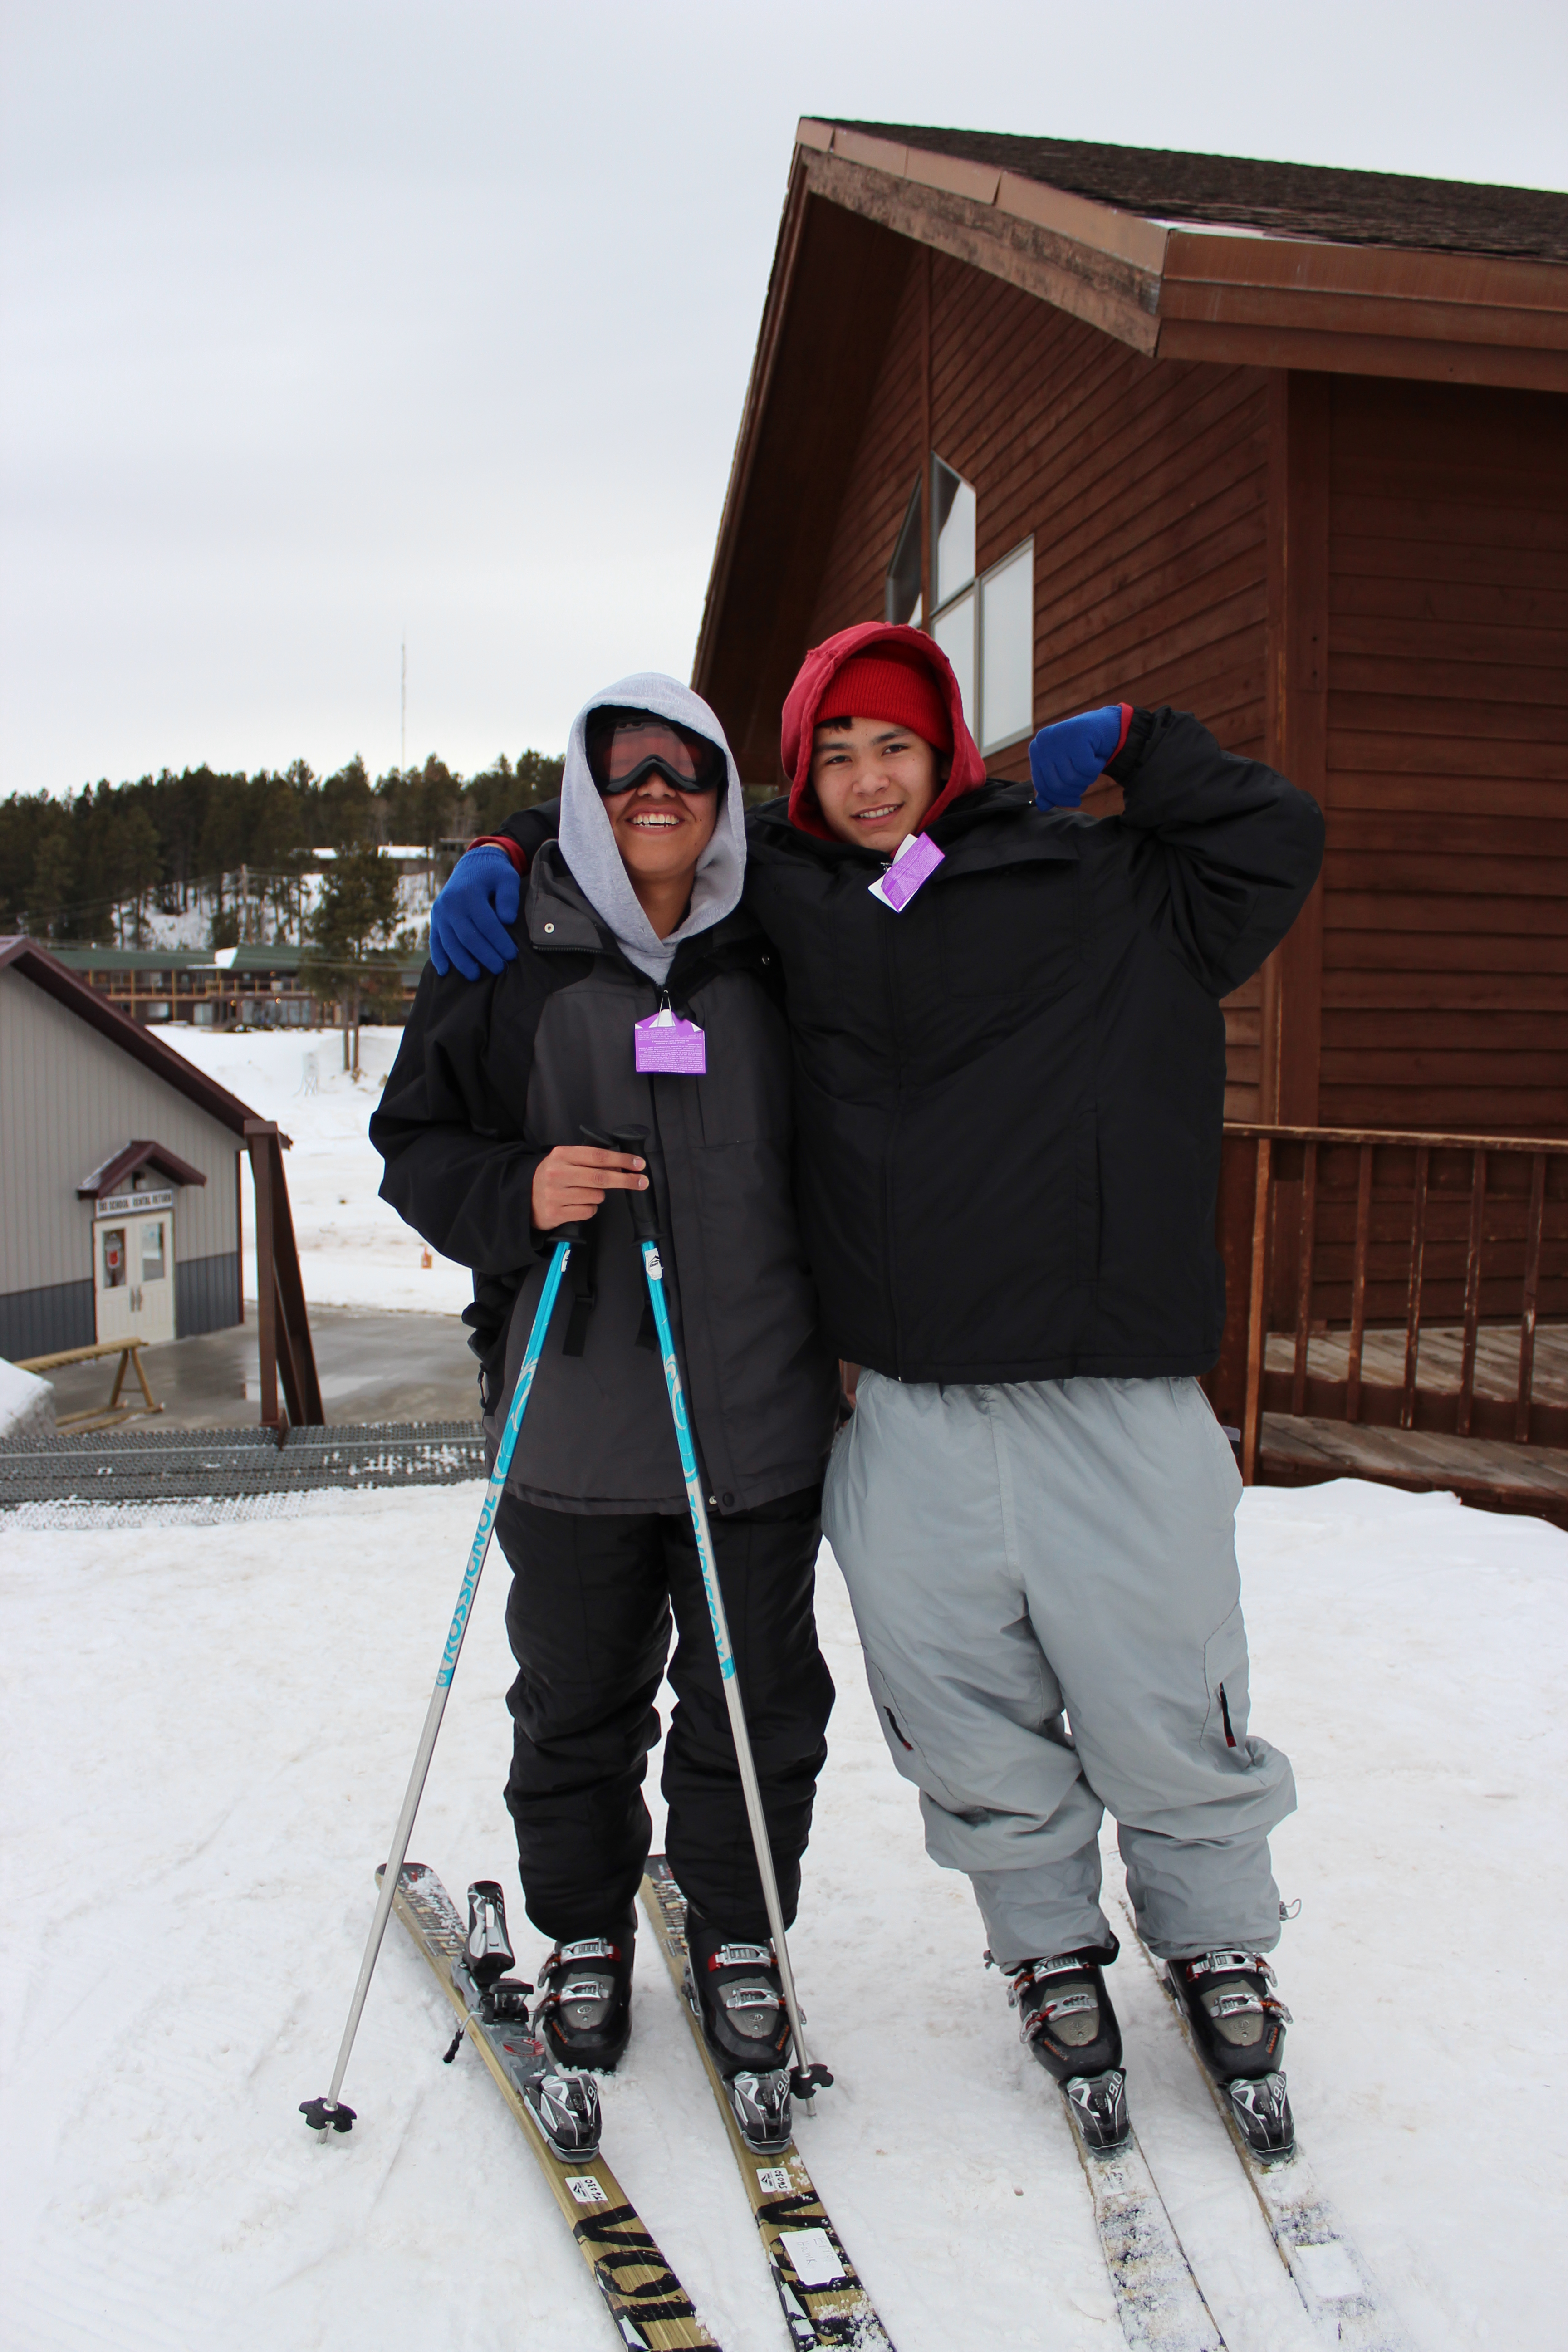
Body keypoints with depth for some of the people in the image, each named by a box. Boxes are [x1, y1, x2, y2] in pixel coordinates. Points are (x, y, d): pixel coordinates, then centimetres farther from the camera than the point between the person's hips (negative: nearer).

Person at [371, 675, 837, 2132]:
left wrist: (847, 1329, 7)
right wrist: (514, 1192, -16)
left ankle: (737, 1937, 31)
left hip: (759, 1412, 1)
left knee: (756, 1700, 11)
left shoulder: (775, 960, 7)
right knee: (576, 1700, 12)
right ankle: (584, 1935, 34)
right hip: (574, 1417, -1)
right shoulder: (505, 959, 2)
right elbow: (417, 1140, 4)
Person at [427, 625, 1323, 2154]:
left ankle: (1218, 1944, 36)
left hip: (1115, 1390, -1)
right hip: (910, 1409, 1)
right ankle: (1050, 1947, 38)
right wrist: (513, 852, 9)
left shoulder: (1094, 882, 8)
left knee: (1168, 1709, 8)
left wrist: (1135, 744, 7)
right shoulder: (774, 896, 11)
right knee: (969, 1719, 11)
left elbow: (1273, 844, 13)